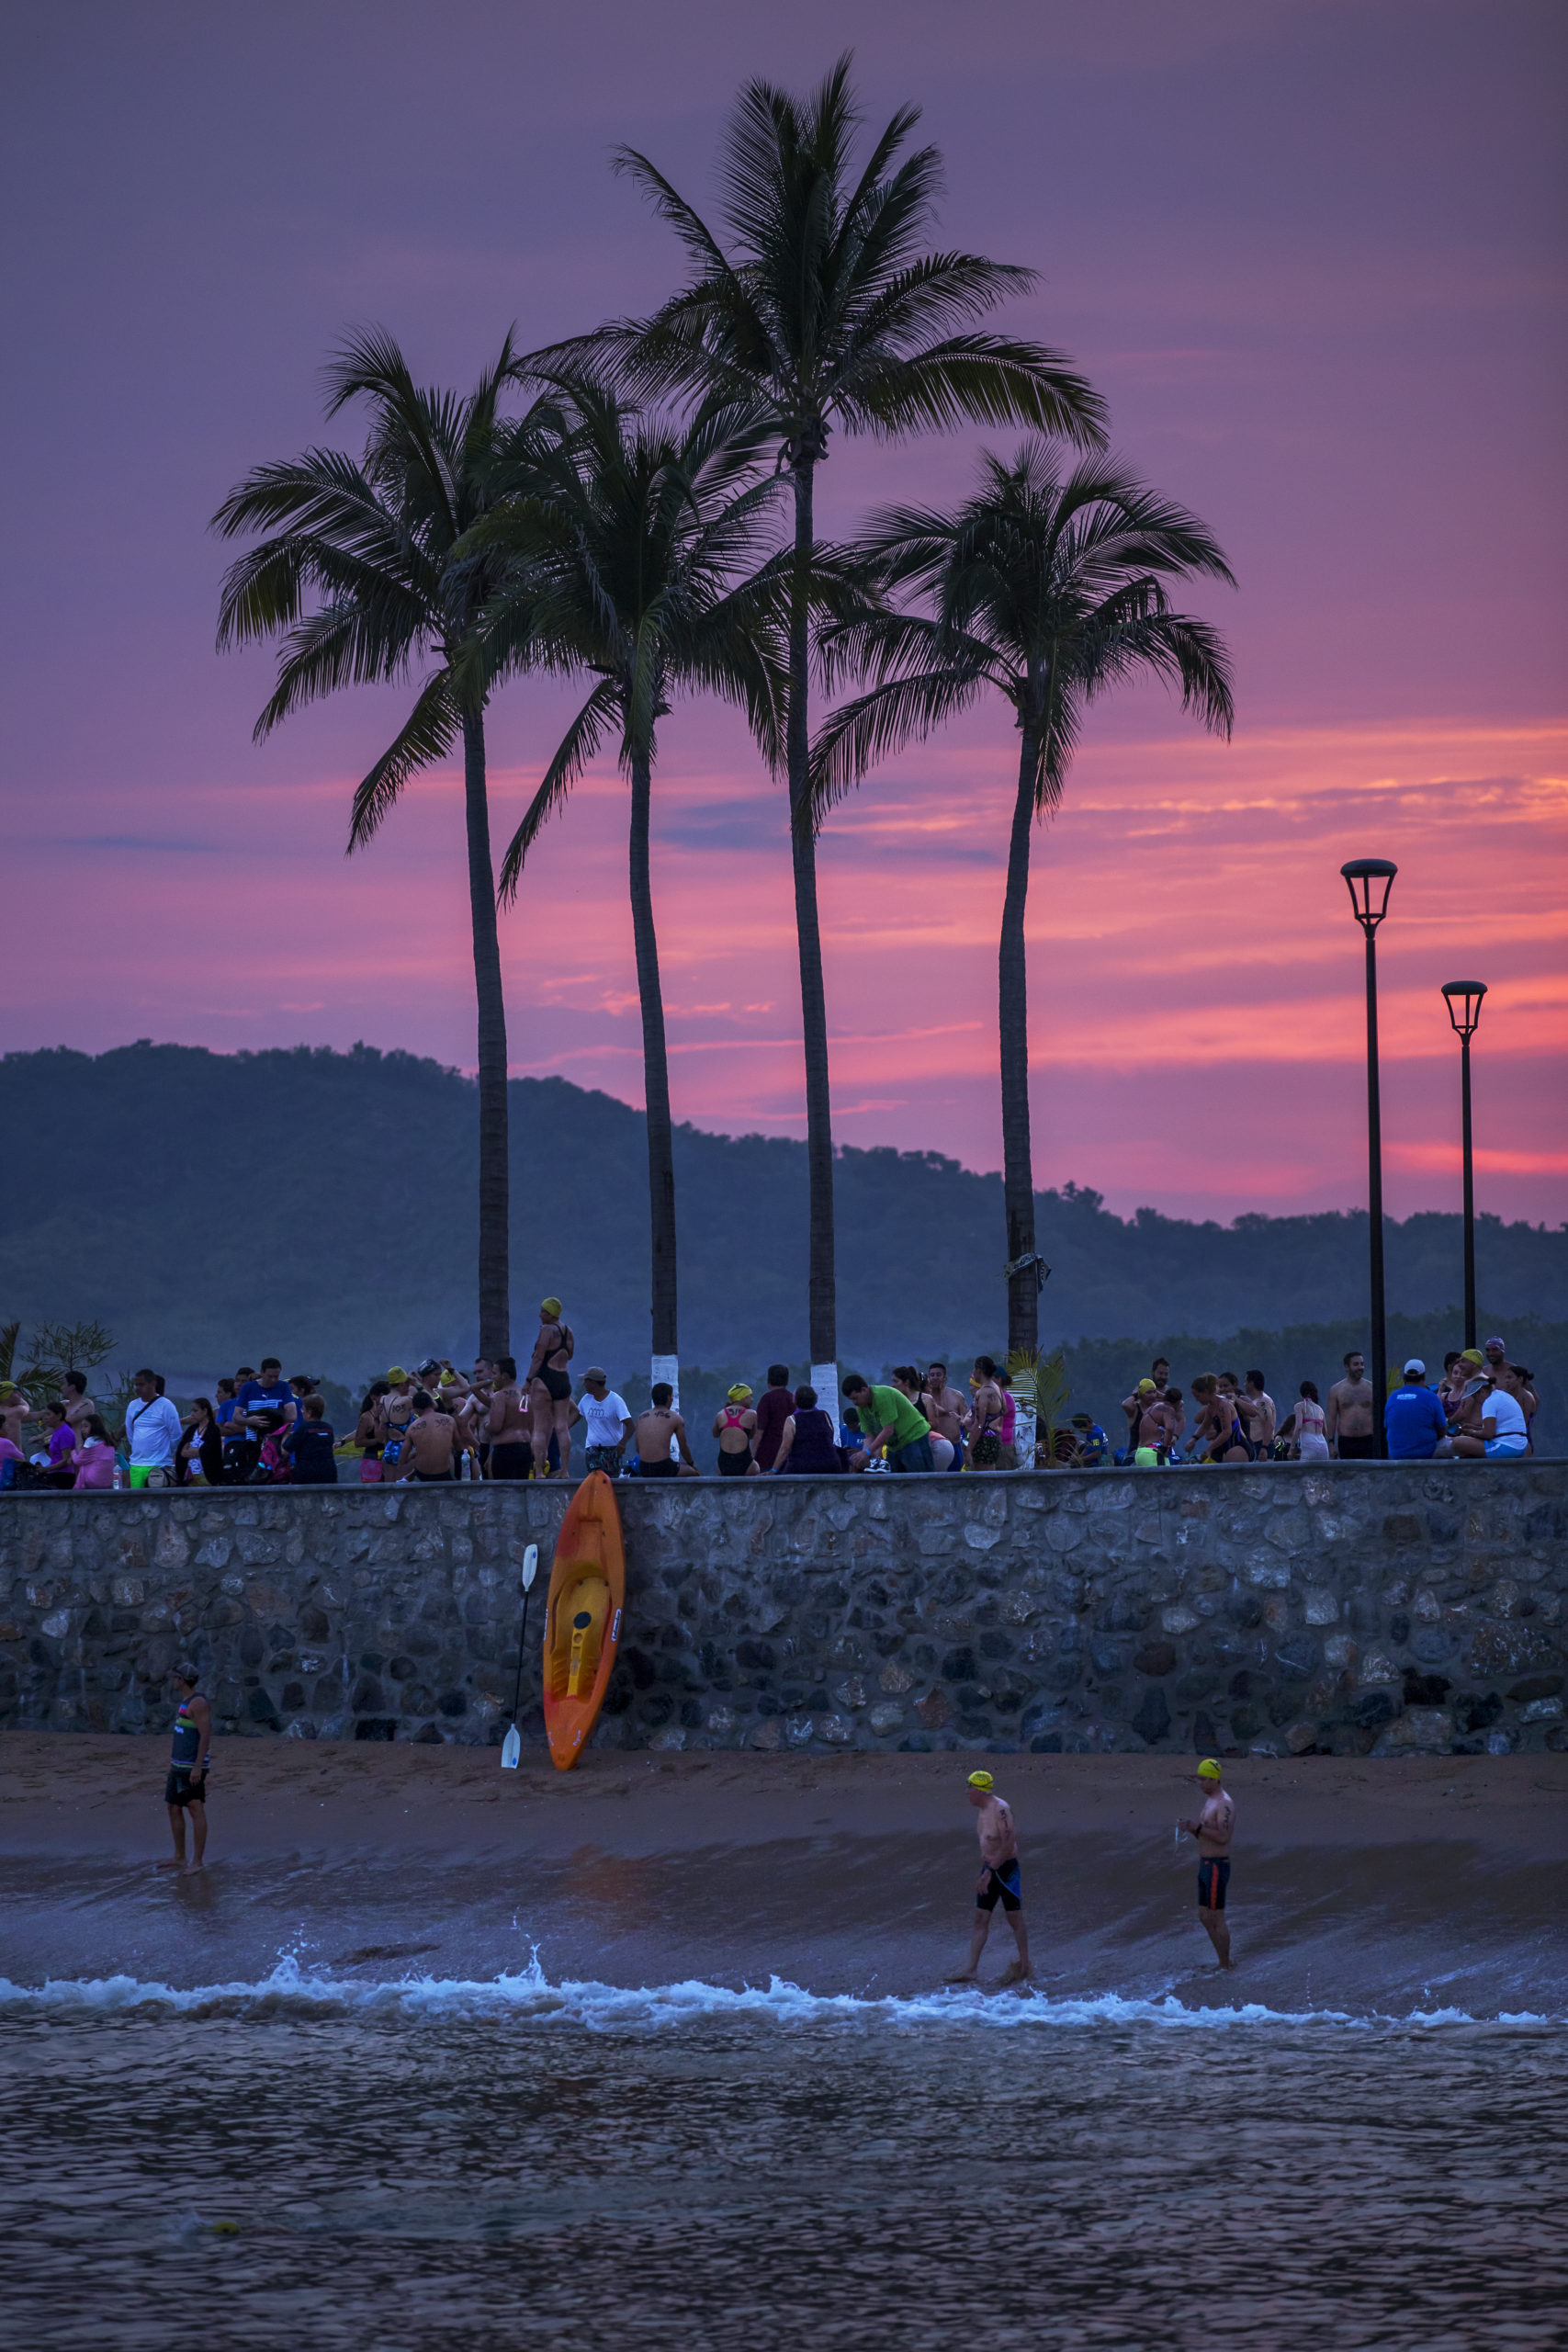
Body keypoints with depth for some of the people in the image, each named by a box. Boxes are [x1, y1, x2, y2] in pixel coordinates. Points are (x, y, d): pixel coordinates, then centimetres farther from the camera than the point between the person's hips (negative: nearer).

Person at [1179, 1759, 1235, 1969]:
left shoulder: (1224, 1805, -17)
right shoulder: (1210, 1801, 15)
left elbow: (1223, 1837, -27)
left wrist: (1198, 1827, -28)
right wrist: (1191, 1829, 0)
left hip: (1216, 1868, -10)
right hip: (1206, 1866, 10)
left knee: (1216, 1919, -3)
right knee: (1204, 1917, 14)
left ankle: (1225, 1968, 5)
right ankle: (1225, 1962, 22)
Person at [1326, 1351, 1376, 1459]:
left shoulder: (1371, 1388, 6)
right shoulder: (1336, 1390, 5)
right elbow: (1331, 1418, 4)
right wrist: (1331, 1443, -4)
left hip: (1368, 1441, 0)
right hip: (1346, 1441, 0)